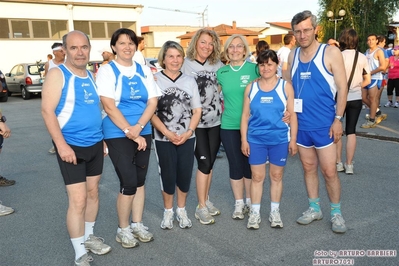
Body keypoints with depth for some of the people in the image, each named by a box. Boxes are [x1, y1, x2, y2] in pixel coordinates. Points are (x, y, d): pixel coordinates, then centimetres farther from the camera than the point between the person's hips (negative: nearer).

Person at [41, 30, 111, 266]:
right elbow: (47, 111, -16)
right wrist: (61, 145, -22)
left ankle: (89, 236, 35)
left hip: (95, 144, 7)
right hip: (72, 146, -7)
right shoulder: (57, 74, -9)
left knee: (93, 192, 16)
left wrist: (103, 138, 15)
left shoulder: (91, 76, 11)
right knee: (78, 200, -7)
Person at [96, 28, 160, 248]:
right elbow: (109, 106, -14)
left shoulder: (144, 70, 8)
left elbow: (153, 101, 1)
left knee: (139, 181, 11)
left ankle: (137, 224, 26)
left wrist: (138, 127, -13)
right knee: (129, 183, -6)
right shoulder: (107, 71, -5)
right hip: (118, 135, -5)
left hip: (143, 133, 5)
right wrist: (129, 131, -18)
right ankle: (123, 229, 13)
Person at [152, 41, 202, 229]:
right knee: (167, 175, 6)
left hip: (187, 138, 3)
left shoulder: (190, 81, 6)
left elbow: (197, 110, 6)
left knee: (185, 175, 8)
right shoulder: (155, 80, -4)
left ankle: (181, 210, 27)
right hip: (163, 139, -2)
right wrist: (167, 133, -15)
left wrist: (188, 132, -8)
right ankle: (168, 212, 25)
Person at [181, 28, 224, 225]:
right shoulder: (186, 65, -5)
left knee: (210, 163, 11)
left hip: (215, 120, 4)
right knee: (204, 163, -4)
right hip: (196, 122, -4)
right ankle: (201, 207, 10)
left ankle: (206, 201, 26)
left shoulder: (218, 64, 6)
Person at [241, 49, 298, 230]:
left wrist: (293, 139, -3)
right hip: (256, 139, 1)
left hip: (280, 139, -1)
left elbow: (292, 114, 0)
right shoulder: (251, 88, 3)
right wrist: (244, 140, 0)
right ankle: (255, 213, 19)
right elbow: (245, 115, 4)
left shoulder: (285, 87, -1)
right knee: (257, 176, 6)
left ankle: (275, 212, 25)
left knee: (276, 176, 11)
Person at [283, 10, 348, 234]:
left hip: (324, 123, -4)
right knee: (308, 168, 14)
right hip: (300, 123, 4)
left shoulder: (331, 52, -7)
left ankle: (336, 213, 20)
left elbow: (342, 87, -8)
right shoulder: (293, 55, 5)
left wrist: (338, 118, -13)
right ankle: (314, 209, 28)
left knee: (329, 170, 1)